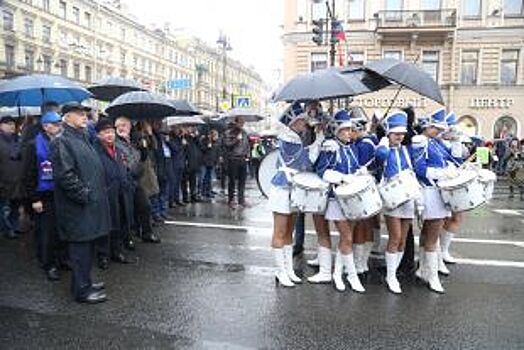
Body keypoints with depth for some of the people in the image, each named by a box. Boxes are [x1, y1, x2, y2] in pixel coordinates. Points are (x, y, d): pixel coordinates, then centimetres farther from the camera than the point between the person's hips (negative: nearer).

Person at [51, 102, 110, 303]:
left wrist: (97, 194, 18)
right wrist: (84, 195, -20)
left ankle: (85, 282, 30)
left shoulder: (83, 139, 18)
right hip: (78, 207, -10)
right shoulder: (61, 142, -13)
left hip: (91, 204, 10)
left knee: (87, 245, 17)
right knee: (80, 247, -1)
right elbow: (65, 175, -22)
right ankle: (82, 290, 9)